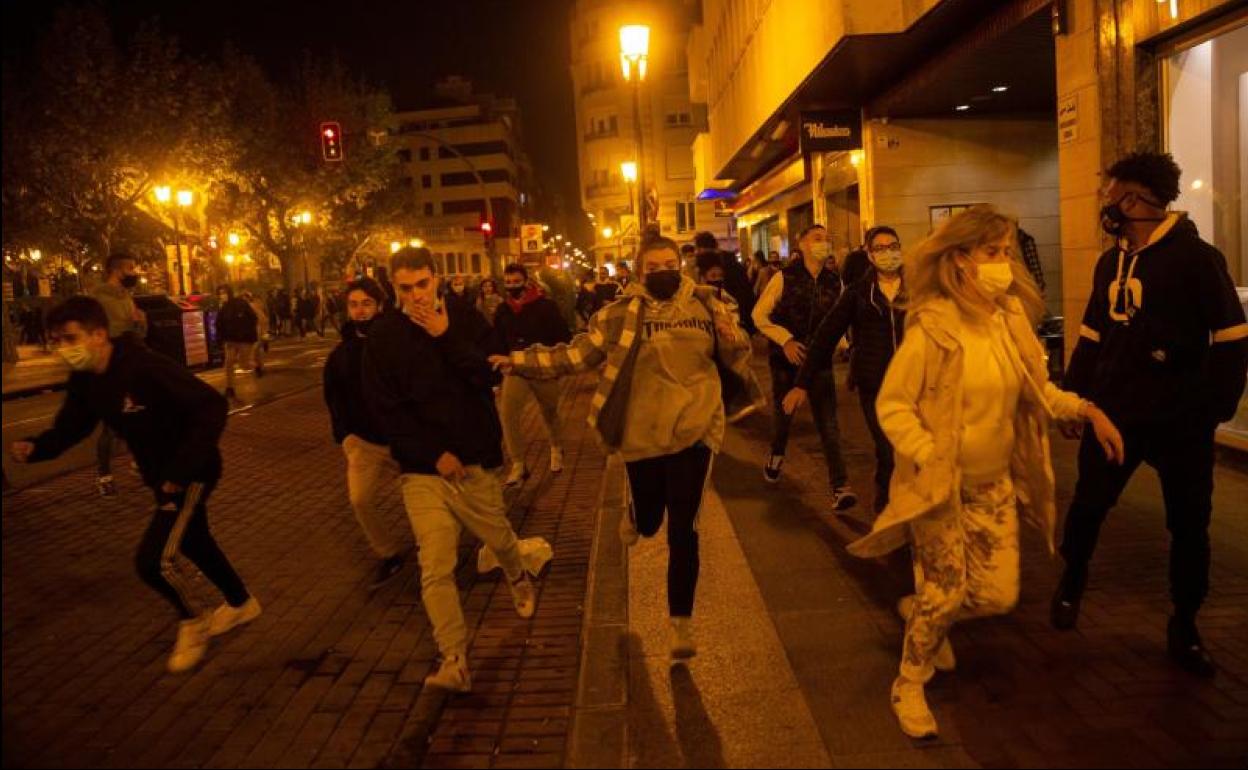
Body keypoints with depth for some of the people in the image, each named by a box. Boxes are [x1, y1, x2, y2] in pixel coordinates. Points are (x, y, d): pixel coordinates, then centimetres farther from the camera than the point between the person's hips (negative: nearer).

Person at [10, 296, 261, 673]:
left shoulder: (146, 368, -30)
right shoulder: (83, 381, -4)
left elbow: (212, 408, -33)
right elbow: (70, 426, 4)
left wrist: (181, 470, -32)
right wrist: (35, 447, -19)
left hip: (192, 473, -9)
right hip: (161, 476, 9)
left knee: (153, 558, -13)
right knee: (193, 543, 24)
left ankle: (193, 622, 15)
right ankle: (242, 604, 47)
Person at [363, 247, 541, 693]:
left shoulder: (467, 321, -1)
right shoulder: (383, 335, -4)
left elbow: (489, 377, -13)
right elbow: (383, 407, -7)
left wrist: (446, 336, -22)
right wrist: (434, 453, -13)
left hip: (476, 460, 2)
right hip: (423, 468, -1)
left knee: (499, 538, 20)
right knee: (435, 568, -10)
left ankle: (518, 579, 53)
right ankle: (454, 660, -3)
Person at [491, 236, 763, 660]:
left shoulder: (705, 305, 1)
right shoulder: (621, 313, -3)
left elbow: (736, 359, 8)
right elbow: (577, 353, -1)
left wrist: (734, 341, -15)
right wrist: (522, 361, -7)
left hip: (694, 430, 0)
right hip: (643, 434, 0)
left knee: (683, 531, 0)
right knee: (649, 522, 12)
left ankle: (681, 623, 14)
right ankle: (635, 515, 52)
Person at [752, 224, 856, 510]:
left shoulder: (835, 282, 1)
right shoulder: (784, 277, -8)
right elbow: (759, 314, -6)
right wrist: (786, 340, -14)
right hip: (787, 359, -1)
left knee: (829, 425, -8)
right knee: (783, 414, 17)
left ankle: (840, 488, -8)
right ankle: (776, 455, 49)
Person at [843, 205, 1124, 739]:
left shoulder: (1012, 316, -2)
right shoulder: (932, 325, -20)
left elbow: (1037, 389, 12)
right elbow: (892, 404, -17)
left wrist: (1086, 410, -1)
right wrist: (929, 461, -26)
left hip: (995, 480, 6)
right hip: (939, 481, -6)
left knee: (999, 595, 8)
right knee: (946, 591, 2)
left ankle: (921, 611, 40)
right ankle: (909, 685, 28)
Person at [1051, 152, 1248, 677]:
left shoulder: (1195, 258, -9)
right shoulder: (1111, 263, 9)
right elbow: (1092, 338, 14)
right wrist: (1073, 397, 6)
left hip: (1181, 423, -4)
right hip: (1115, 413, 4)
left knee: (1189, 526, 8)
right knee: (1087, 504, 11)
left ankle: (1184, 628, 24)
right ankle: (1072, 580, 37)